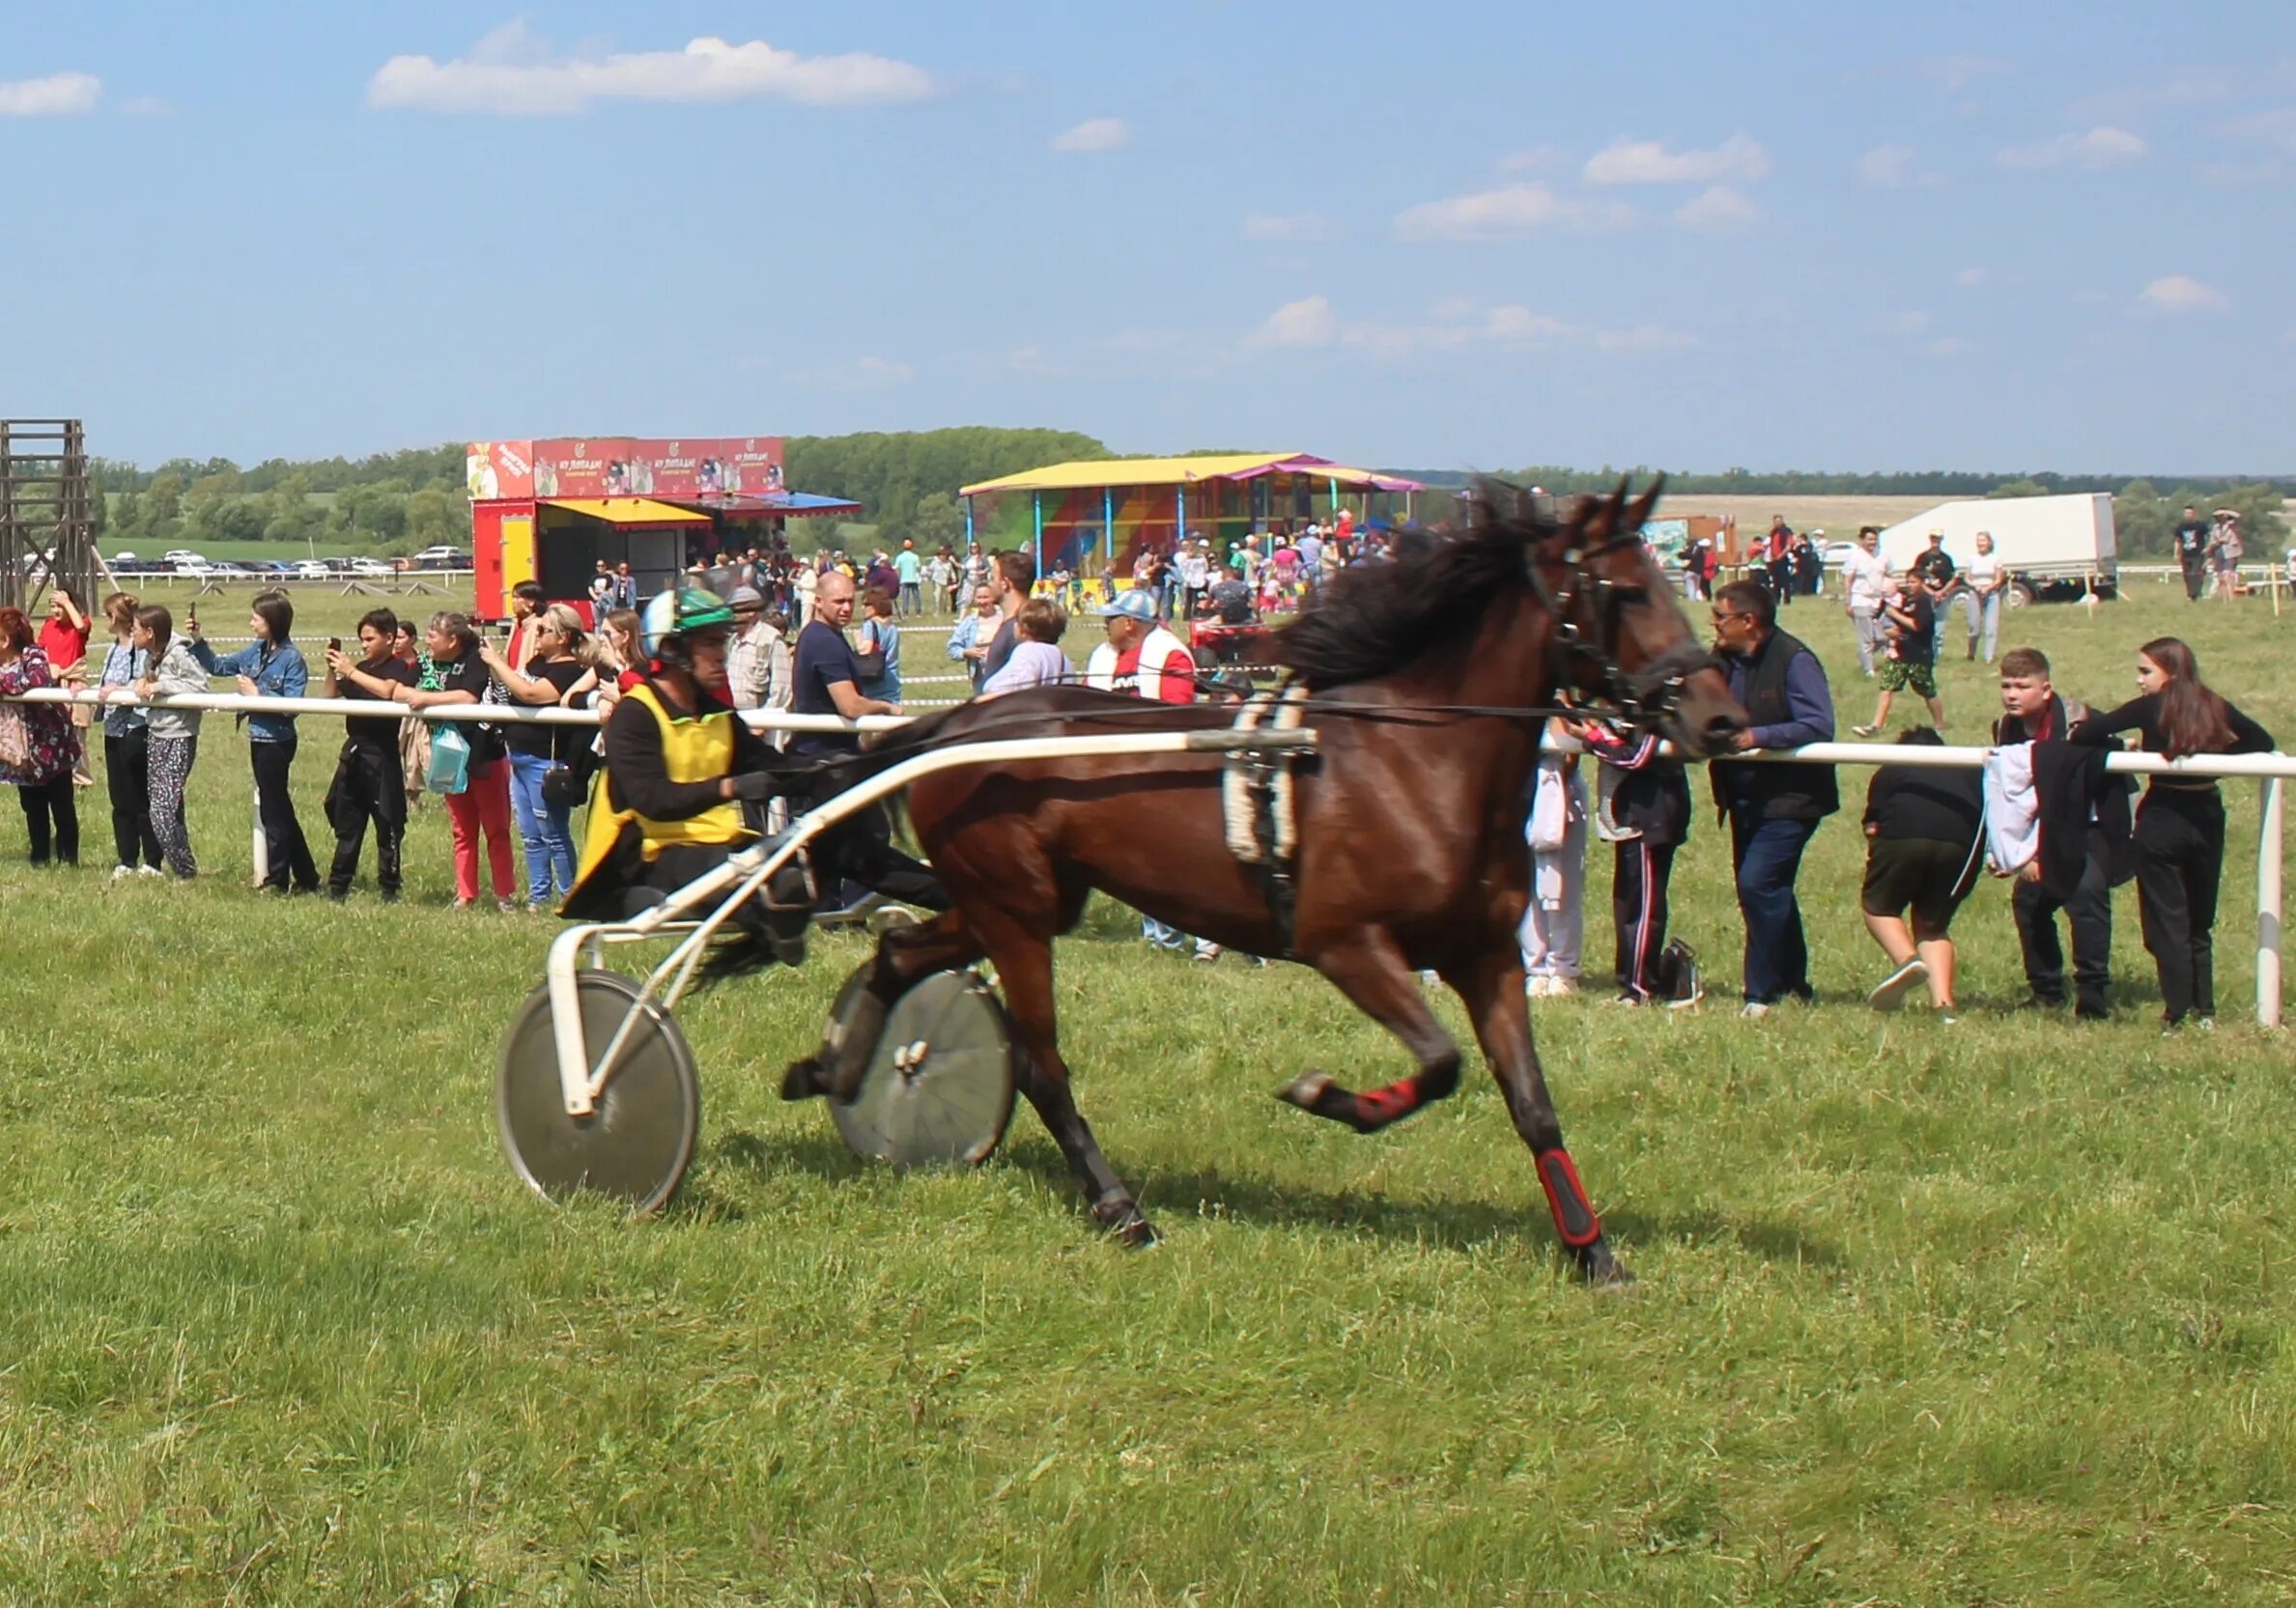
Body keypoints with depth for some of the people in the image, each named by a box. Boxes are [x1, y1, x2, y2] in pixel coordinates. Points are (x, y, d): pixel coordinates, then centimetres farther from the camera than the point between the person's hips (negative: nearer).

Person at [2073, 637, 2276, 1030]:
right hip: (2208, 817, 4)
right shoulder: (2214, 707, 0)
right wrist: (2214, 755, 8)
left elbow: (2084, 734, -15)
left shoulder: (2151, 708, -11)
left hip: (2162, 819, -4)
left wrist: (2118, 746, 4)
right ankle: (2204, 1010, 17)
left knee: (2166, 923, 4)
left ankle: (2178, 1013, 0)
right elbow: (2261, 741, 5)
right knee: (2200, 920, 17)